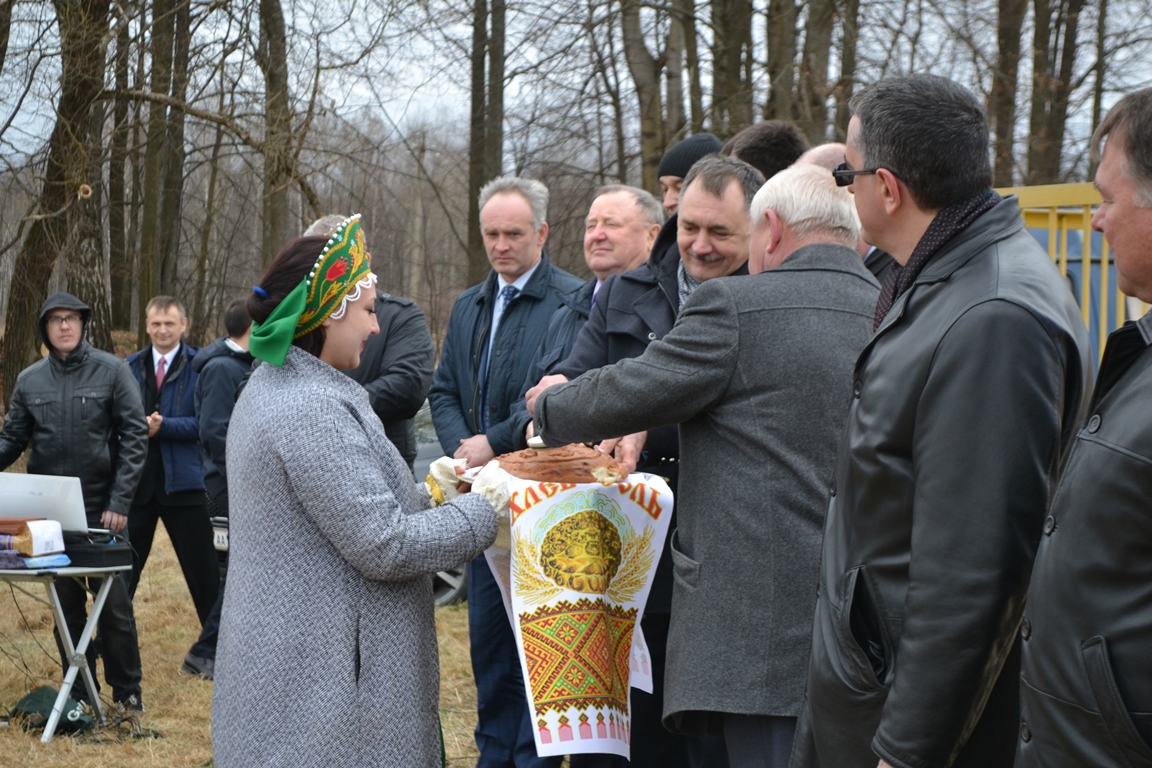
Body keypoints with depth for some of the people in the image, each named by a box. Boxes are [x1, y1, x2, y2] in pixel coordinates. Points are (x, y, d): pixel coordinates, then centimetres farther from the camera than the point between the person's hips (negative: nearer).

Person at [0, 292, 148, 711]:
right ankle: (78, 690, 20)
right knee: (65, 602, 10)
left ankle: (127, 689, 15)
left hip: (101, 506, -3)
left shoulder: (112, 370, -5)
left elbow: (134, 436, -7)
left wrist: (120, 500, -13)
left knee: (113, 601, 1)